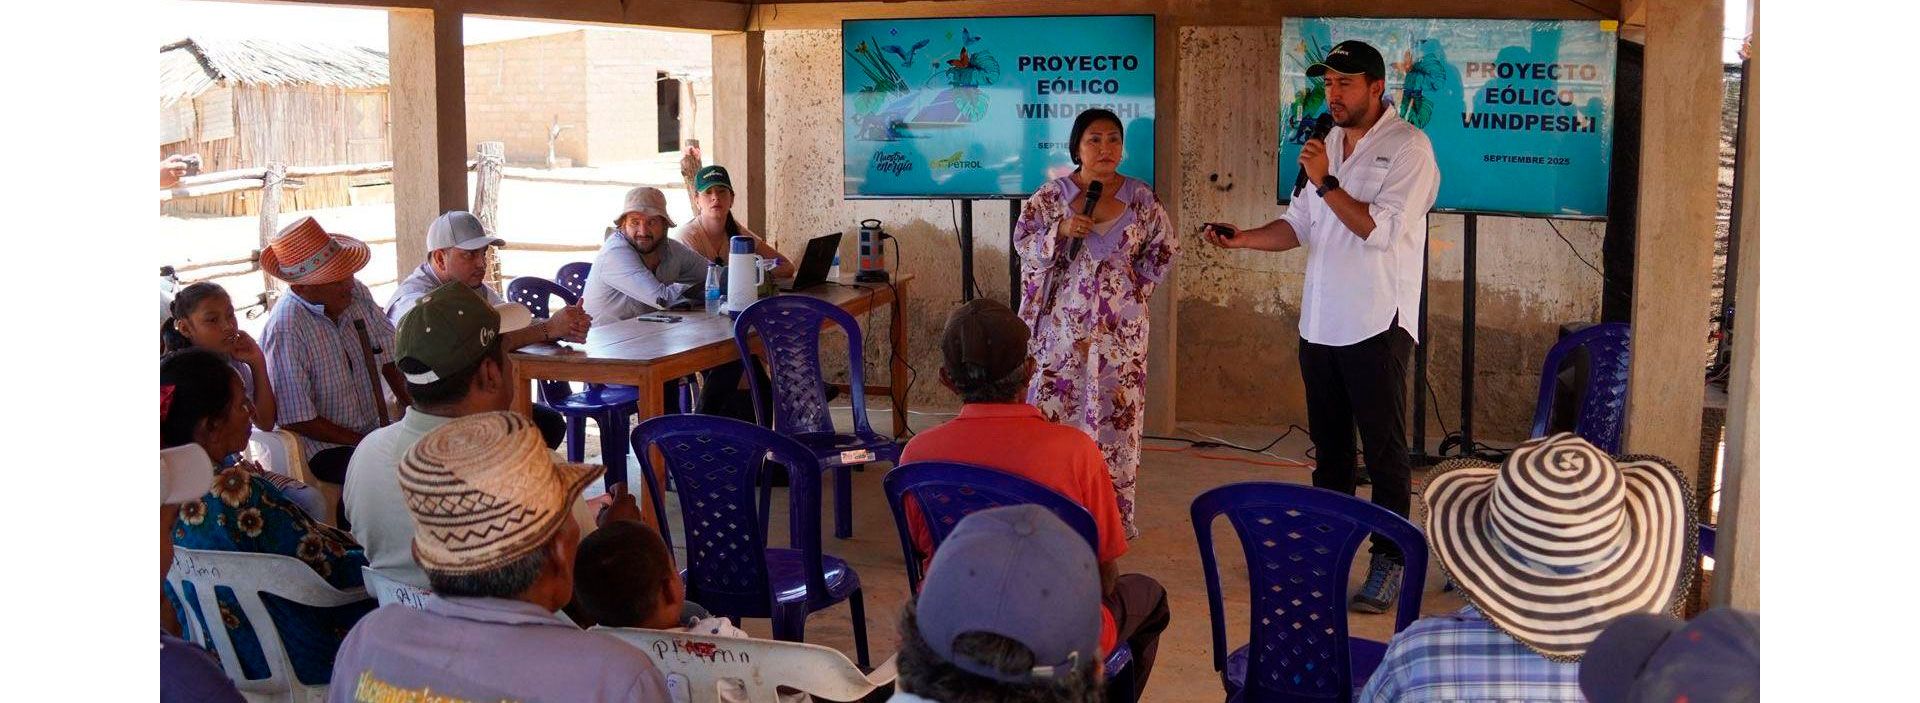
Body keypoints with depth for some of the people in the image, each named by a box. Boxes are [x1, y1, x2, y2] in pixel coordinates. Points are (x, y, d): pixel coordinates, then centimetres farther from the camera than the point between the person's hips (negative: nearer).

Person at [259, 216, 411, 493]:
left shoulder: (357, 294, 2)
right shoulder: (285, 330, -18)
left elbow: (390, 359, 8)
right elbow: (297, 420, -17)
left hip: (376, 431, 7)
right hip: (324, 450, -7)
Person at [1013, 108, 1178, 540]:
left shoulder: (1142, 199, 1)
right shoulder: (1052, 195, 0)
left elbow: (1163, 251, 10)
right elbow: (1024, 242, -1)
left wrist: (1135, 284, 1)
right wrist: (1061, 230, -17)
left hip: (1121, 327, 1)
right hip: (1065, 323, 0)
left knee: (1119, 412, 3)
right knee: (1057, 409, 1)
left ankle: (1116, 513, 12)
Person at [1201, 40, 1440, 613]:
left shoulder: (1407, 147, -9)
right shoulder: (1328, 145, 14)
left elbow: (1382, 229, -19)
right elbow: (1298, 225, 13)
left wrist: (1326, 183, -17)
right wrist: (1242, 238, -2)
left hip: (1377, 326, -7)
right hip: (1320, 323, 7)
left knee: (1384, 451, -2)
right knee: (1329, 447, 16)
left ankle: (1389, 559, 6)